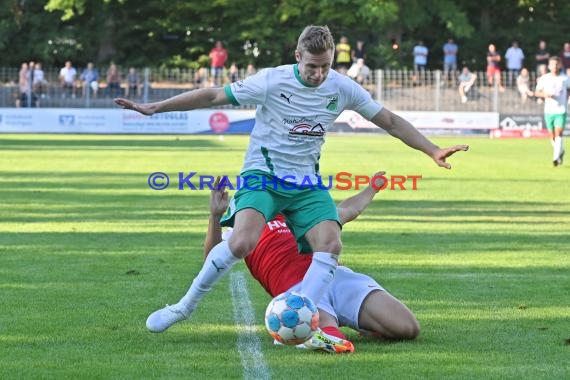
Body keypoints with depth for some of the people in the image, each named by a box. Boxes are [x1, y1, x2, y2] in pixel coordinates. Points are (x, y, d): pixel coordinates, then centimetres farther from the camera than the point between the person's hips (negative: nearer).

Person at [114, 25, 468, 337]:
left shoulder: (343, 88, -4)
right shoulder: (272, 81, -14)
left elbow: (390, 121, 6)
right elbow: (214, 95, -7)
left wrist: (433, 151, 1)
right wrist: (154, 107, -7)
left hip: (307, 183, 4)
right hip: (263, 174, -4)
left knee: (331, 244, -21)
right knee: (242, 243, -28)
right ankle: (185, 306, -9)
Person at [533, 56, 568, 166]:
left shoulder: (565, 79, 0)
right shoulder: (544, 79, 1)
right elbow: (537, 92, 5)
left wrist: (566, 100, 5)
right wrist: (544, 94, -15)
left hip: (561, 111, -2)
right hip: (549, 111, 2)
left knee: (558, 134, -16)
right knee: (552, 137, 10)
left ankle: (556, 158, -20)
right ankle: (560, 152, 36)